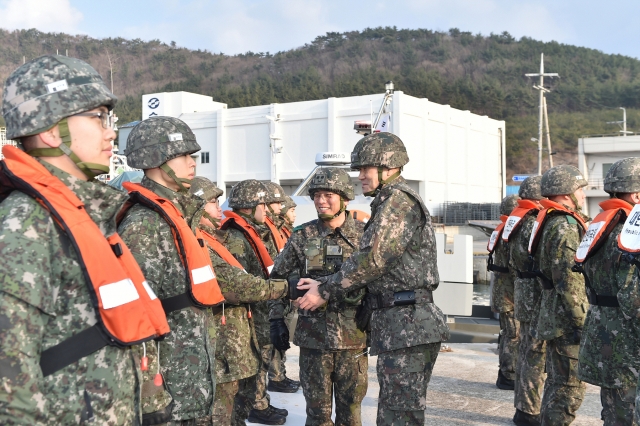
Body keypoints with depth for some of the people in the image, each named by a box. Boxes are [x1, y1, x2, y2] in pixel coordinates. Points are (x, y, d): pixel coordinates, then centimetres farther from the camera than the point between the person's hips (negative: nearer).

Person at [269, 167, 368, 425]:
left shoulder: (364, 235, 0)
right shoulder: (303, 236, 2)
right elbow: (278, 277, 7)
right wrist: (277, 319, 1)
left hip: (353, 336, 0)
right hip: (313, 336, 0)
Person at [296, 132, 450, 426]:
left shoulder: (398, 199, -11)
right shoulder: (391, 202, 21)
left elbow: (371, 259, -19)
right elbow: (377, 268, 17)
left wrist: (325, 292, -9)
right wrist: (324, 285, 8)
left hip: (406, 325, -10)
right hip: (403, 324, 10)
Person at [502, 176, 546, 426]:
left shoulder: (516, 220, 13)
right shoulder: (535, 224, -18)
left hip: (522, 292, 10)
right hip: (537, 296, -10)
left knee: (526, 352, 16)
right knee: (537, 355, -3)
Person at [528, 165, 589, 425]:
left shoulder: (550, 222, 14)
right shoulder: (566, 226, -18)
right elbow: (568, 281, -23)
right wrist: (581, 323, -21)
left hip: (552, 315, 10)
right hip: (566, 319, -10)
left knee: (557, 382, 19)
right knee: (570, 387, -5)